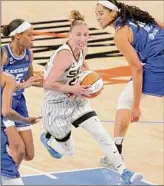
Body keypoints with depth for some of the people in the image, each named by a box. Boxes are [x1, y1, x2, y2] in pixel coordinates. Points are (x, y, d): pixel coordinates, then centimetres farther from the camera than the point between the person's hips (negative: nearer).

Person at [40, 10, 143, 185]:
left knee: (101, 134, -7)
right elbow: (48, 84, -34)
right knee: (68, 150, 11)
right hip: (56, 106, -7)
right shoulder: (65, 54, -30)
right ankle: (47, 138, 43)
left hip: (74, 101, 7)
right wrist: (74, 89, -27)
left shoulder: (81, 50, -4)